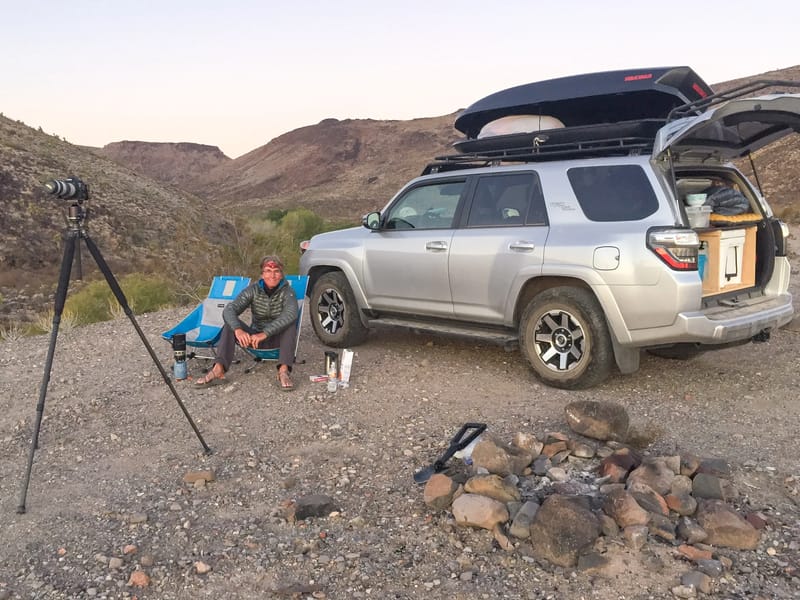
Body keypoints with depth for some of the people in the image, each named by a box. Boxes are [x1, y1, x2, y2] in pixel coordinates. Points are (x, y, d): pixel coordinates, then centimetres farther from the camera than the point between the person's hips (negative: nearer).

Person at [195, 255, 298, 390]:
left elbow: (290, 314, -35)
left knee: (291, 322, -32)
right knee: (231, 323, -21)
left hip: (278, 338, -2)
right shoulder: (253, 290, -8)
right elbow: (229, 310, -21)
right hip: (255, 337, 2)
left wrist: (265, 333, -45)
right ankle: (218, 369, -35)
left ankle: (284, 371, -43)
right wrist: (238, 330, -42)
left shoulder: (287, 291, -13)